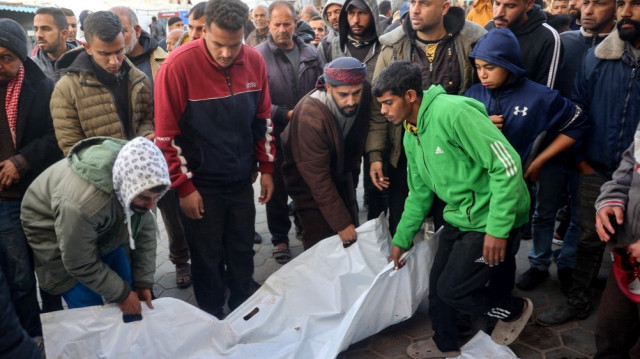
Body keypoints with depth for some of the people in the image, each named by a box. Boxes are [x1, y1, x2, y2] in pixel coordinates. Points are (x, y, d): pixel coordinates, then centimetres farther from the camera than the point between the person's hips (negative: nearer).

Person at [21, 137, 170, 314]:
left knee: (128, 288, 10)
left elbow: (145, 229, -14)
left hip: (103, 233, 5)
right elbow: (80, 263, -27)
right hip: (56, 239, -5)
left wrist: (143, 281, -13)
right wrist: (121, 294, -18)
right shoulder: (80, 203, -42)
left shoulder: (140, 180, -26)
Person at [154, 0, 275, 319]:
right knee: (208, 258, 10)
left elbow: (263, 119, 7)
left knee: (242, 253, 17)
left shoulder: (254, 61, -5)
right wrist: (184, 187, -12)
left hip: (241, 182, 4)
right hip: (201, 185, -4)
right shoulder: (179, 64, -18)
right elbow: (166, 135, -14)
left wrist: (266, 168, 7)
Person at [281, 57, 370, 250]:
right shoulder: (311, 116, -36)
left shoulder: (363, 94, -19)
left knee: (353, 237, 13)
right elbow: (317, 179, -30)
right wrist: (341, 224, -27)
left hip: (340, 172, 6)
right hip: (309, 181, -6)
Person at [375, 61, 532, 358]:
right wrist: (401, 239, 19)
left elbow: (507, 164, -25)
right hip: (460, 217, 8)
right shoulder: (411, 135, 6)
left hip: (492, 220, -8)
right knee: (438, 284, 15)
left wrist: (498, 228, -25)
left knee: (452, 290, -2)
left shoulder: (453, 112, -24)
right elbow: (419, 192, 17)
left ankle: (516, 310, 25)